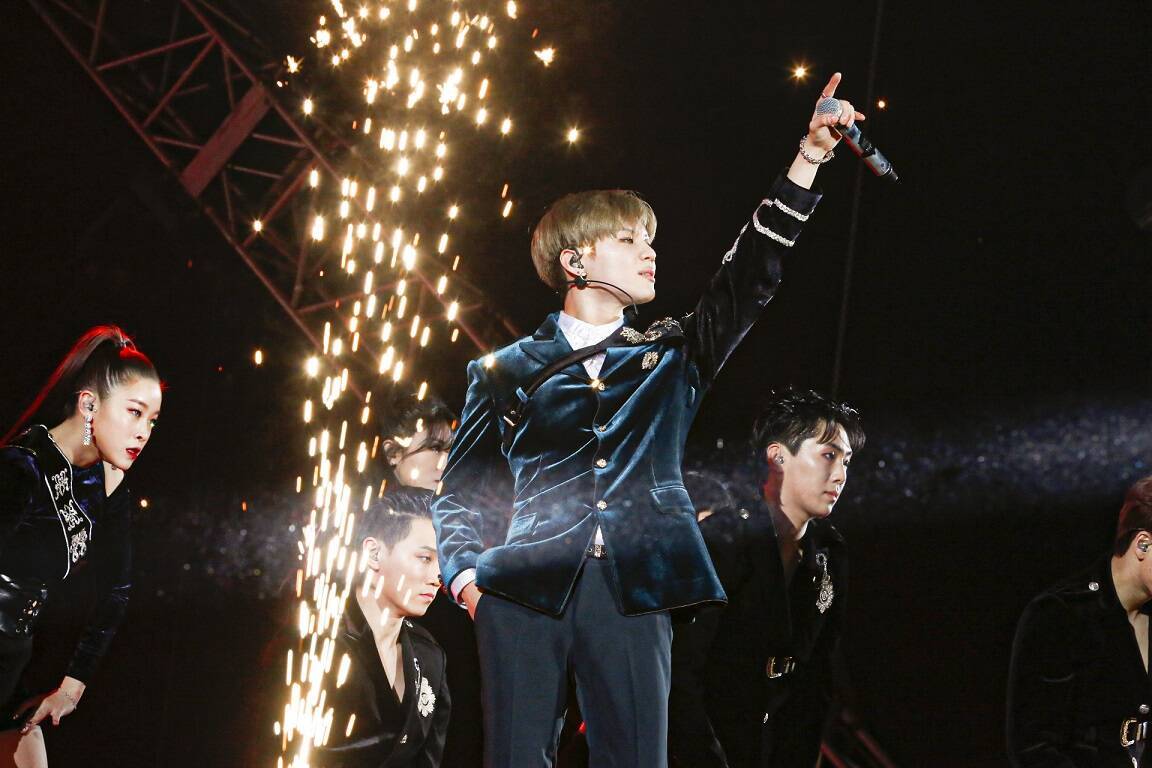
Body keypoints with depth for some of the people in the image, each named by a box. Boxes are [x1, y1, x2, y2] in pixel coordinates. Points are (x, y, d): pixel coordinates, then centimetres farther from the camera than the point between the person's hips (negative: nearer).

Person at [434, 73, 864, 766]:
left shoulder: (671, 356, 21)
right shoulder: (506, 371, 15)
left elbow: (751, 279, 11)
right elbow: (462, 494, 16)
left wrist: (809, 159, 4)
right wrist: (465, 576, -3)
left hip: (634, 592, 1)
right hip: (527, 589, -1)